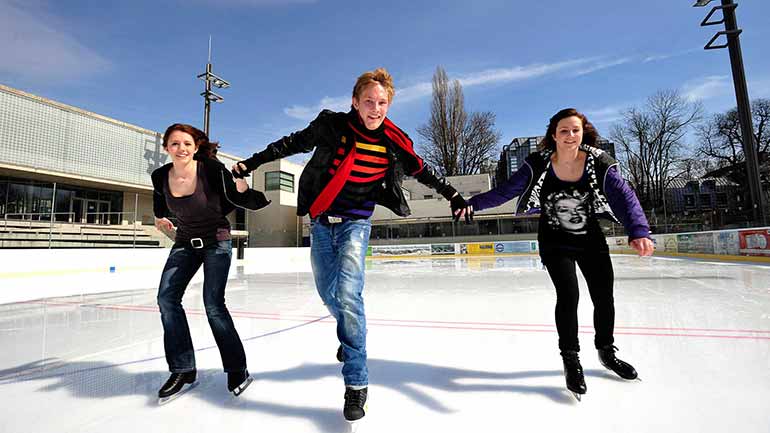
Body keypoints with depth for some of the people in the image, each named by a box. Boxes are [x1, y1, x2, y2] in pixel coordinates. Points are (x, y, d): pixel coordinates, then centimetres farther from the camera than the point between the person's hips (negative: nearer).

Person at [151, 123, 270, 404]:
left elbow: (242, 200, -18)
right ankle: (183, 371, 8)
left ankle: (237, 369, 3)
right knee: (167, 298, -4)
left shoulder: (212, 170, -22)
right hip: (185, 242, 6)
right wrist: (159, 216, 17)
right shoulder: (160, 176, -8)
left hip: (216, 241, -5)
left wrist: (264, 196, -35)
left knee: (213, 304, -13)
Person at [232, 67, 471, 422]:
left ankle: (356, 383, -4)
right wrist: (252, 163, 7)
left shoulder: (393, 142, -9)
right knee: (328, 294, 10)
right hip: (321, 220, 2)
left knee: (347, 293, -18)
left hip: (355, 223, -2)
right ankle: (349, 335, 44)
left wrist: (452, 195, 10)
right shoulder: (331, 125, -10)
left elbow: (420, 171, 6)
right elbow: (293, 144, 3)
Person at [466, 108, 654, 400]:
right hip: (554, 241, -2)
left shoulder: (599, 162, -16)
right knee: (568, 295, -14)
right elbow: (504, 191, -15)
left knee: (604, 296, 9)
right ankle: (570, 360, 9)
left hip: (591, 238, 3)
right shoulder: (539, 164, -17)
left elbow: (624, 196, -26)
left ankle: (607, 351, 37)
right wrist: (473, 203, -25)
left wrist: (638, 231, -42)